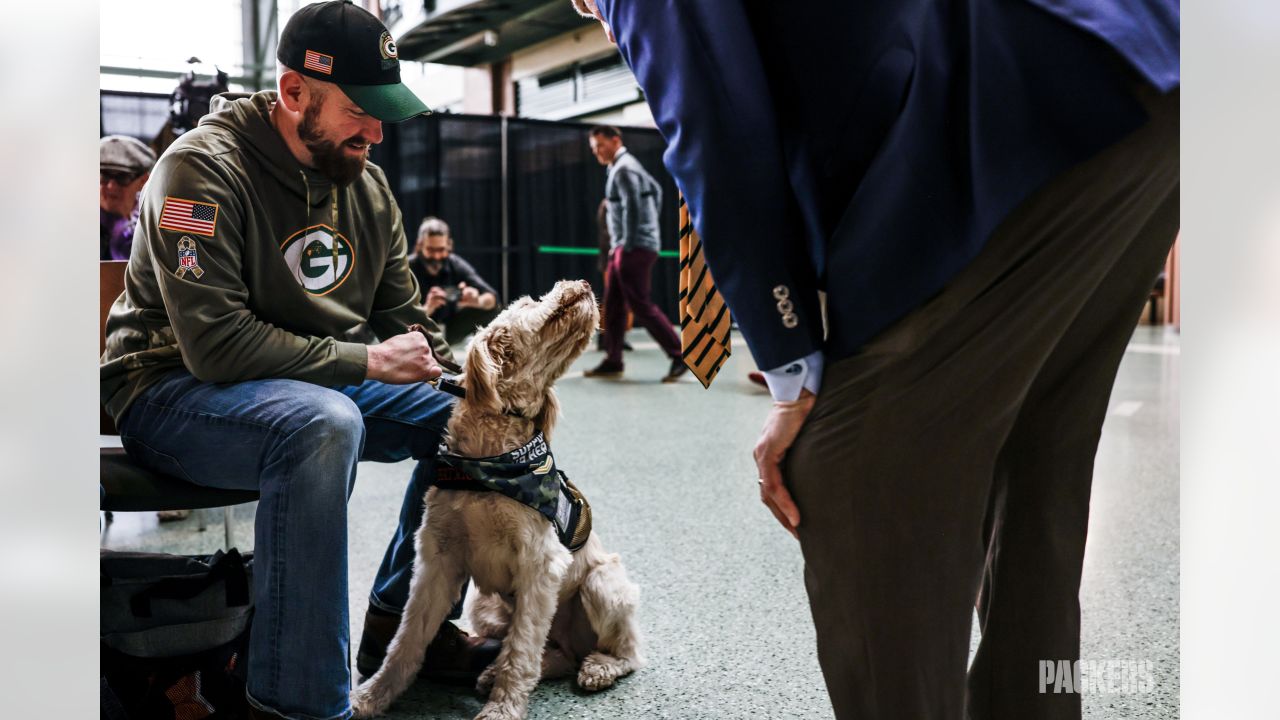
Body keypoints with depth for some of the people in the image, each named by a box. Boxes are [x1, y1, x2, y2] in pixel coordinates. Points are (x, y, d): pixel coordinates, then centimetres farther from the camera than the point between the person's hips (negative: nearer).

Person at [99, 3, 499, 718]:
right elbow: (216, 343, -26)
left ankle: (401, 623, 10)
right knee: (324, 422, -38)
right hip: (174, 387, -7)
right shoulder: (203, 168, -17)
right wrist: (364, 362, -23)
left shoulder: (366, 183, 5)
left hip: (319, 382, 8)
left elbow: (407, 320, 12)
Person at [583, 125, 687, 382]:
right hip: (624, 247, 10)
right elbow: (656, 190, 28)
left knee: (641, 305, -9)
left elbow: (632, 208, -20)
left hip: (635, 248, -10)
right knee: (613, 305, 10)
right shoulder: (624, 166, 19)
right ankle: (612, 361, 14)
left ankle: (679, 356, -6)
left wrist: (628, 245, -18)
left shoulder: (623, 169, -12)